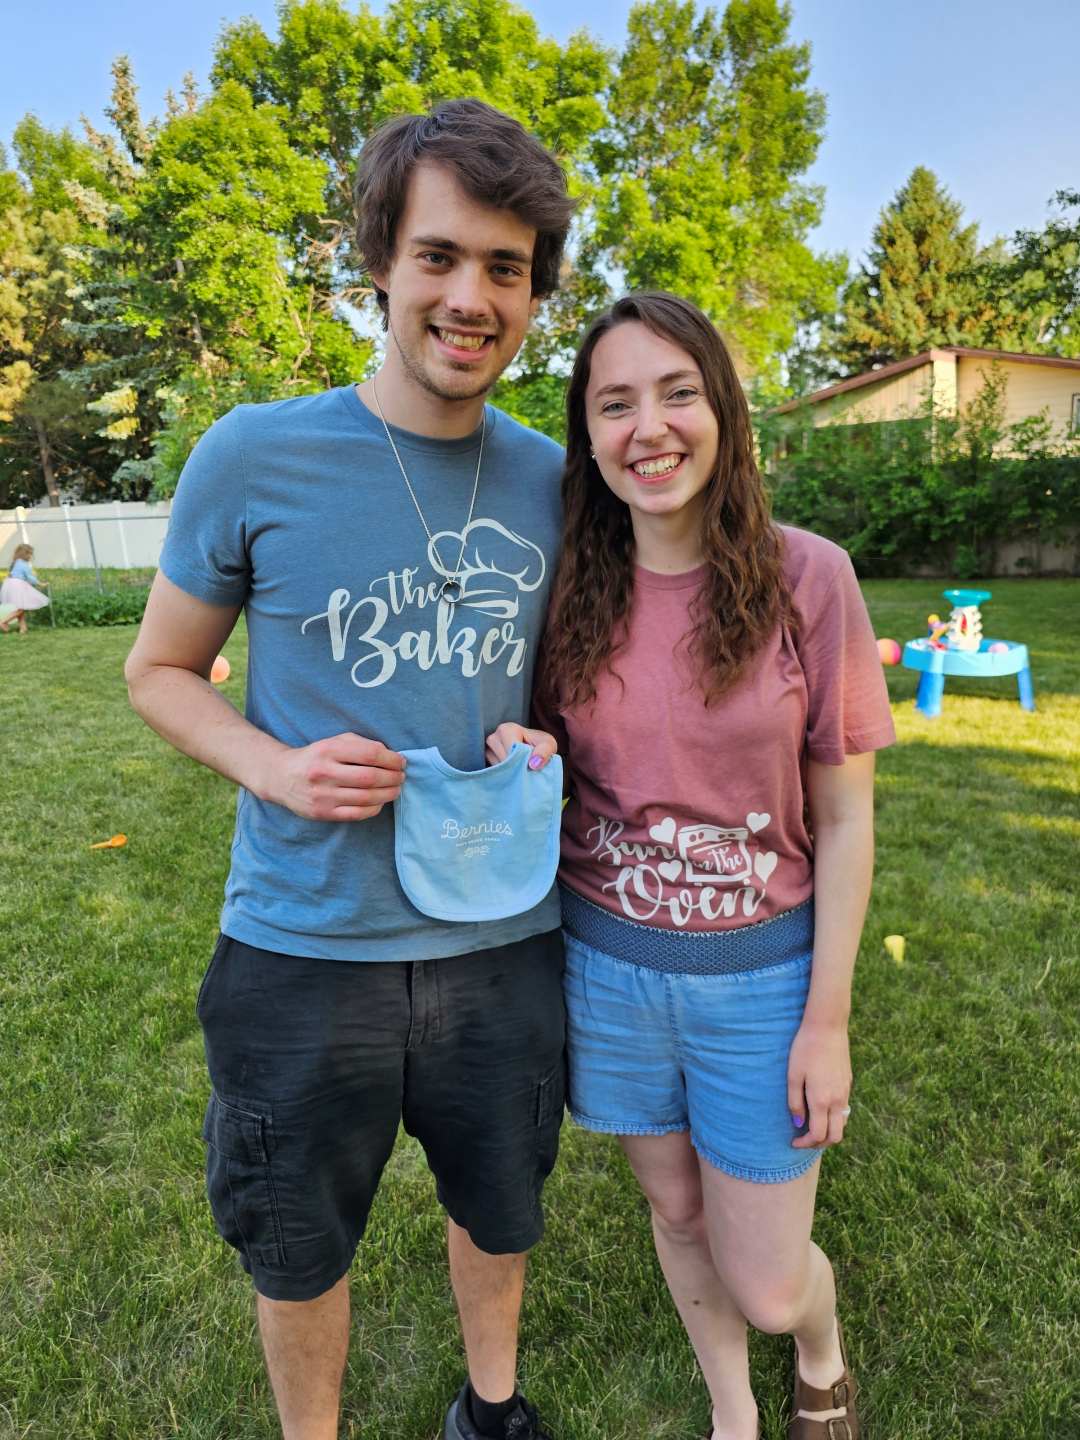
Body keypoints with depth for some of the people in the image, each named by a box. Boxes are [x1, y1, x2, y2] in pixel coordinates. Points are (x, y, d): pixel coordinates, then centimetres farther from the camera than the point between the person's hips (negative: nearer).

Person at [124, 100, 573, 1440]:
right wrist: (277, 768, -20)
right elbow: (160, 669, -1)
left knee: (497, 1209, 26)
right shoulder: (254, 455, -10)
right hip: (303, 943, -2)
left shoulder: (552, 479, -2)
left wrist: (541, 742, -11)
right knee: (297, 1248, 21)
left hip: (500, 939, 3)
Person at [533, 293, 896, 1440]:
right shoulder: (570, 594, -5)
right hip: (605, 962, 3)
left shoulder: (806, 579, -13)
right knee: (677, 1214, 23)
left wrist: (827, 1021, -7)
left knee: (766, 1288, 11)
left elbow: (844, 820, -7)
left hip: (761, 970, -2)